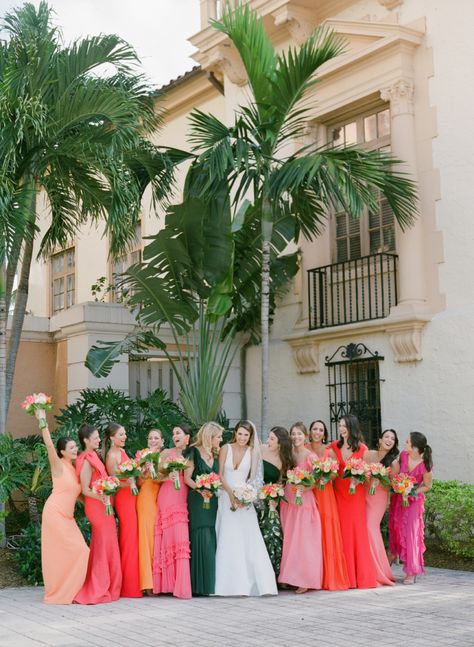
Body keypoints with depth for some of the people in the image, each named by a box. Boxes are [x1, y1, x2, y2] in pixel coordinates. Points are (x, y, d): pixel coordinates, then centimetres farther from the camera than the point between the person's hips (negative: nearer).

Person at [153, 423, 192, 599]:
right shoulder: (166, 453, 7)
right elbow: (157, 476, 3)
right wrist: (168, 476, -15)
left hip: (184, 499, 3)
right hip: (168, 497, -3)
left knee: (182, 538, -2)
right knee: (174, 537, -10)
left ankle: (181, 584, 1)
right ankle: (169, 583, -9)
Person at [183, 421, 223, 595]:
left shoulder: (216, 454, 14)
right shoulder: (194, 452, -3)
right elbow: (187, 478, -5)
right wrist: (200, 488, -19)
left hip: (213, 501, 5)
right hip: (198, 501, -5)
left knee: (213, 540, 3)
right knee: (202, 540, -8)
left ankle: (211, 583, 8)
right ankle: (200, 584, -3)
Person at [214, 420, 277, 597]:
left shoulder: (253, 451, 4)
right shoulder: (225, 449, 2)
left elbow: (254, 477, 2)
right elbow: (220, 474, 0)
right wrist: (231, 494, -13)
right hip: (227, 496, 0)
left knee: (249, 539, -7)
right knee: (228, 540, -1)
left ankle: (260, 583, -5)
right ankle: (232, 584, 2)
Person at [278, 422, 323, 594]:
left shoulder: (311, 456, -5)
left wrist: (304, 487, -20)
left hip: (304, 501, -5)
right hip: (287, 500, 5)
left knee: (303, 539, -5)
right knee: (288, 539, 6)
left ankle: (305, 580, -1)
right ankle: (289, 577, 12)